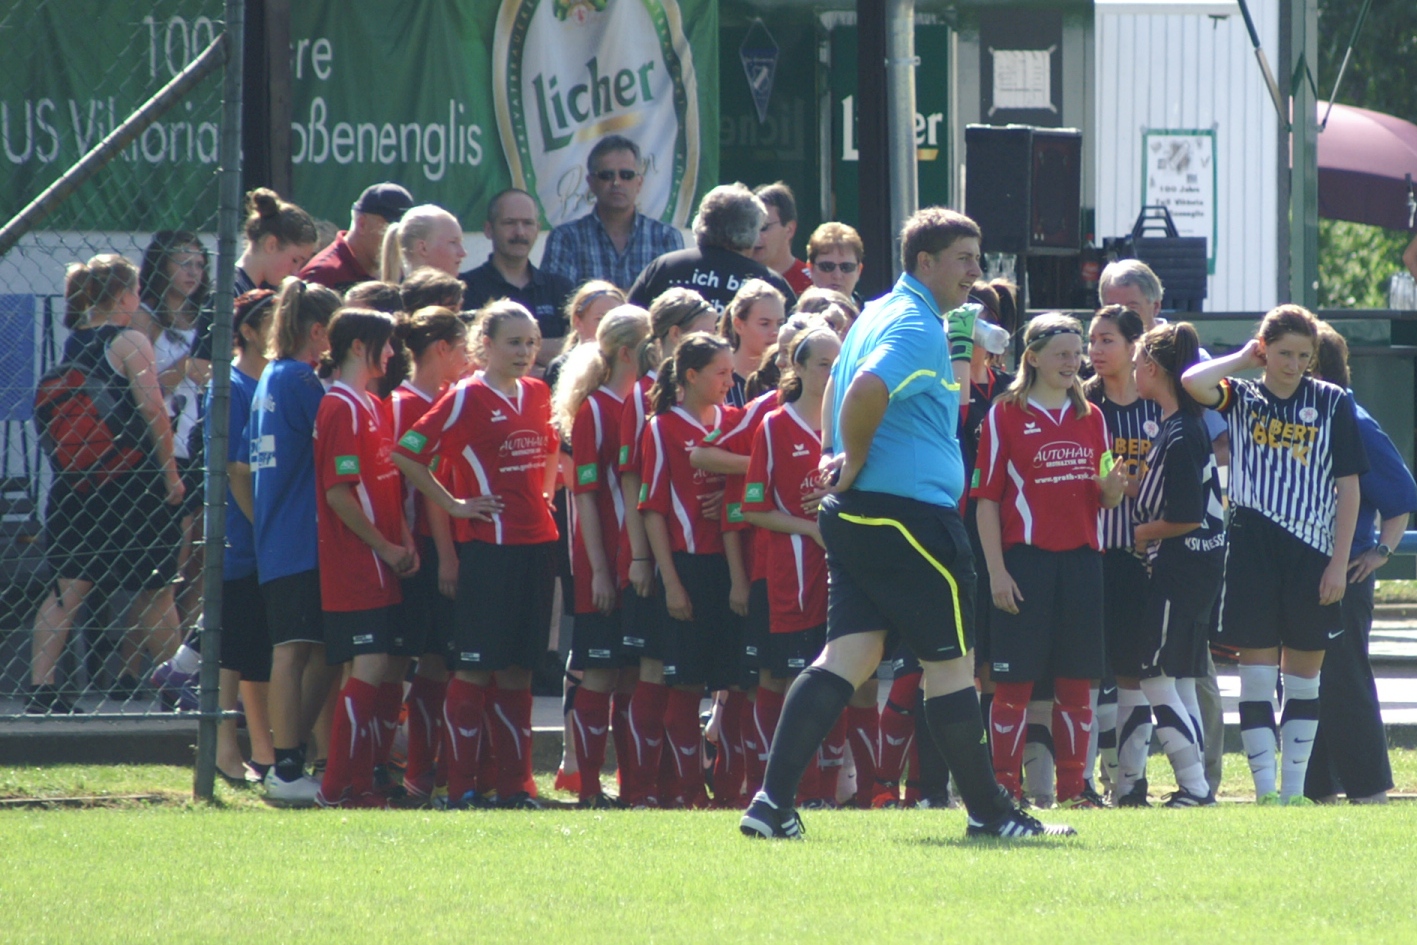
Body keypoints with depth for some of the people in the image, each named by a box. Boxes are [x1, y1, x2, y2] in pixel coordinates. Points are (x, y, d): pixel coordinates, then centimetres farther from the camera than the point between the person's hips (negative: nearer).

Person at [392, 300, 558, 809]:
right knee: (476, 667, -3)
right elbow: (406, 454, -11)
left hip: (537, 543, 6)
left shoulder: (537, 395, 11)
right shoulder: (467, 398, -8)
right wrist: (453, 505, -8)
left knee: (519, 667, 9)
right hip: (490, 546, -6)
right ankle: (460, 784, 0)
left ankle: (514, 783, 12)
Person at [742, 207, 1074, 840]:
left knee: (848, 656, 4)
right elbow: (867, 391, -31)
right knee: (950, 662, 0)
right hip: (910, 516, -9)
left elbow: (839, 389, 30)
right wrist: (855, 465, -17)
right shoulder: (920, 328, -15)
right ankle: (989, 812, 8)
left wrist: (835, 457, 17)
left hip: (854, 519, 9)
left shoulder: (878, 315, 18)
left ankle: (773, 801, -6)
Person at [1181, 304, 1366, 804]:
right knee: (1257, 674, -3)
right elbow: (1193, 382, -17)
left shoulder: (1332, 402, 5)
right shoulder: (1243, 397, 4)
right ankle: (1265, 790, -2)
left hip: (1311, 554, 1)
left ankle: (1294, 790, 14)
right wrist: (1242, 359, -2)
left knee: (1304, 678, 7)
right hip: (1253, 551, -1)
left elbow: (1348, 486, 3)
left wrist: (1339, 562, -3)